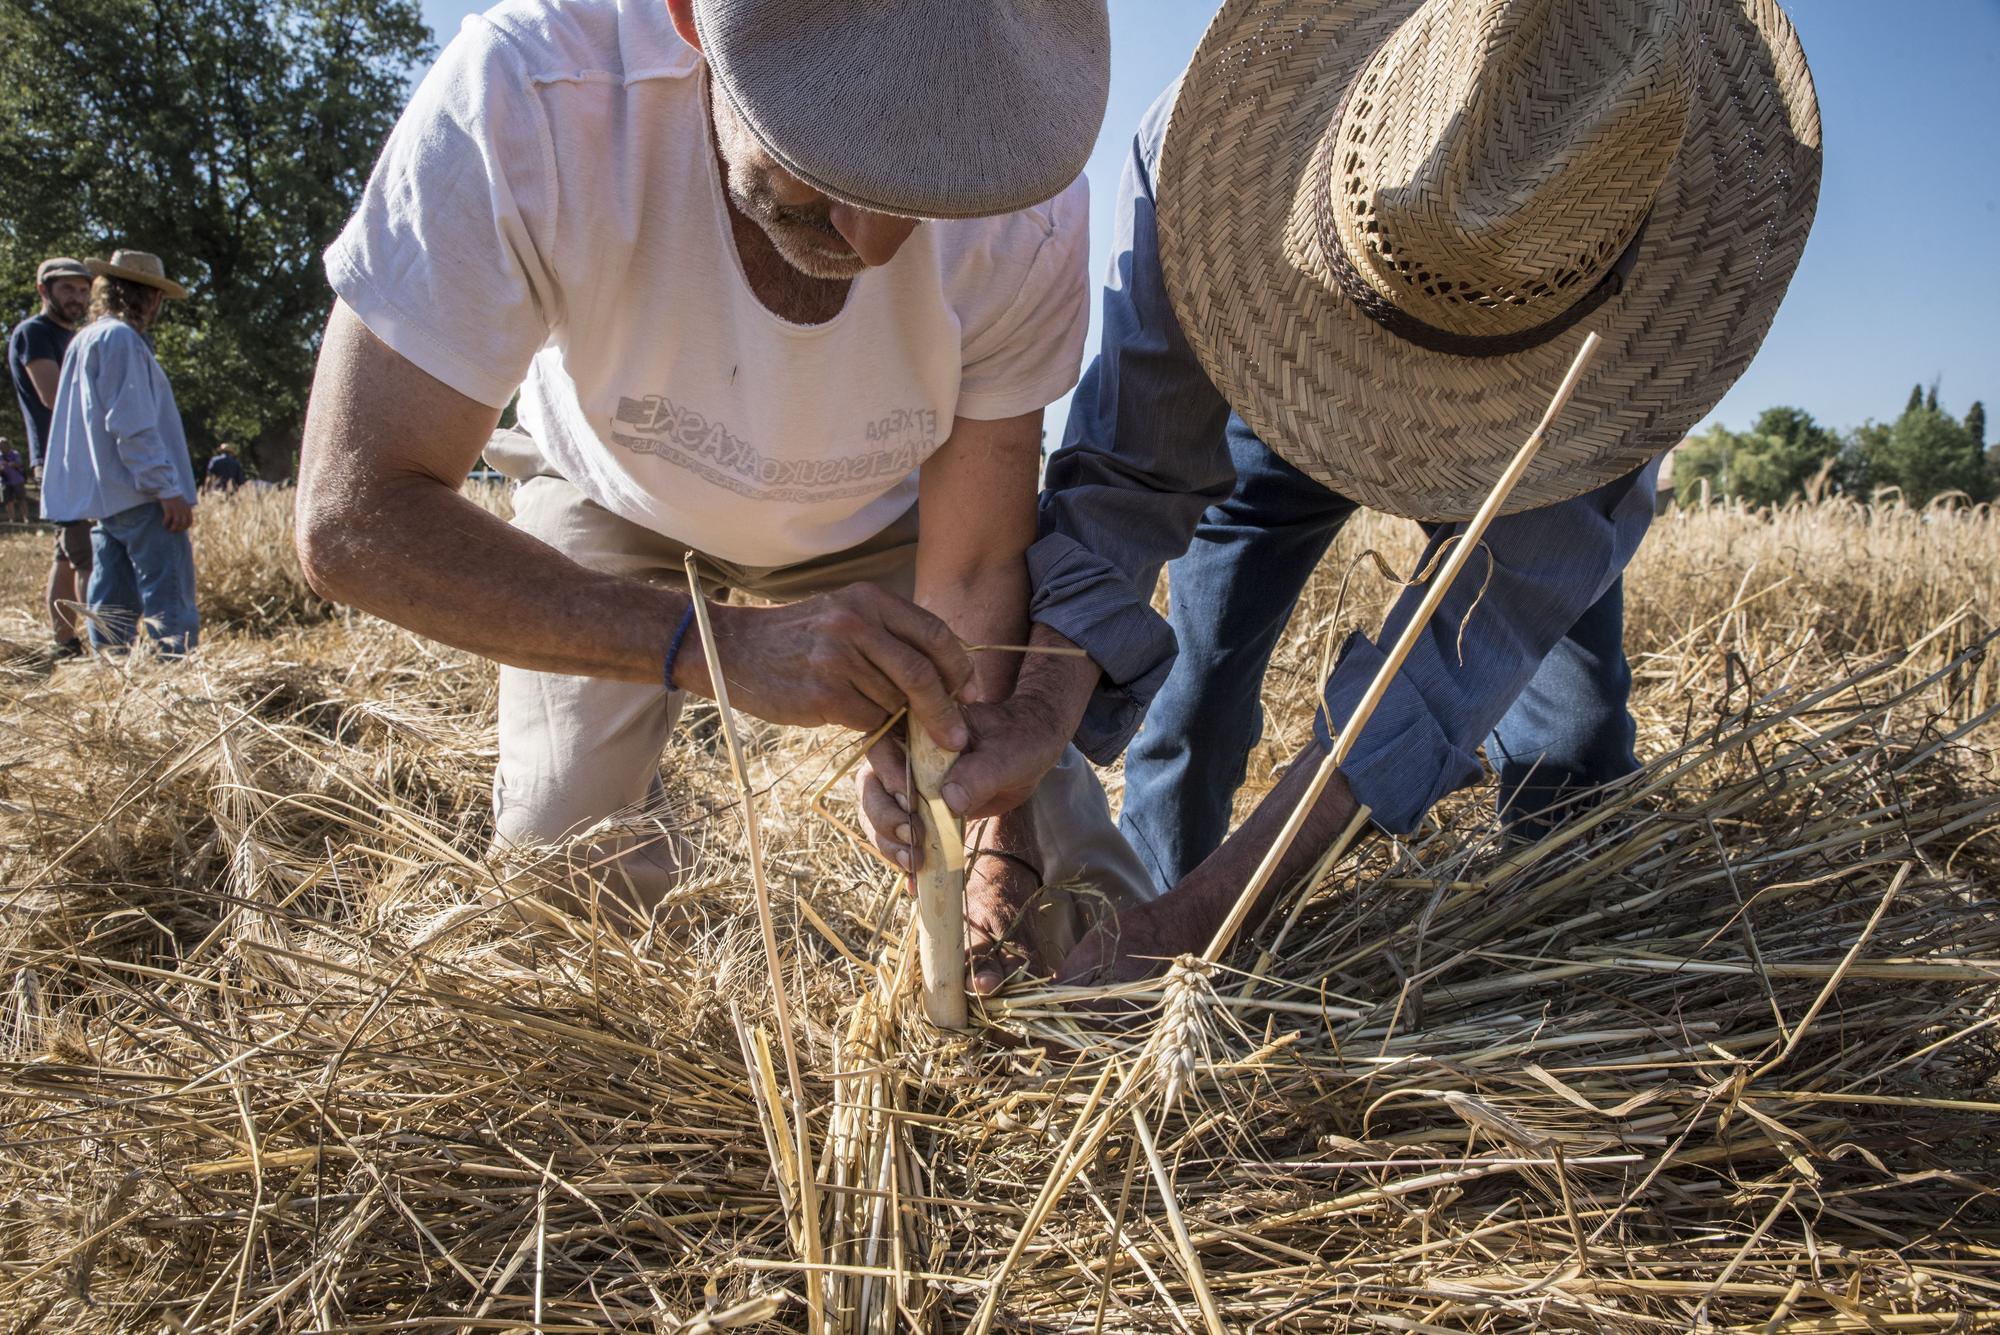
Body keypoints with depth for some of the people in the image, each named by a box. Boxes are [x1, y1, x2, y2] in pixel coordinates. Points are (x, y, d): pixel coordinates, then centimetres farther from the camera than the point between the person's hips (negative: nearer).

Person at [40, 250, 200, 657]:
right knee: (170, 604, -12)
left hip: (103, 498, 10)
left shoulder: (84, 340, 21)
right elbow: (134, 426, -18)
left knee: (112, 604, 10)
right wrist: (168, 489, -19)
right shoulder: (121, 339, -10)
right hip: (139, 497, -10)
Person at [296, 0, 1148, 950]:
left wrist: (999, 860, -33)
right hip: (620, 498, 0)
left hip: (876, 517, 1)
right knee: (565, 865, -8)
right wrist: (719, 647, -50)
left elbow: (973, 575, -22)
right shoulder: (523, 96, -39)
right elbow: (352, 517, -38)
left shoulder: (1026, 214, -33)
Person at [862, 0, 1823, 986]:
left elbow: (1507, 598, -44)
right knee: (1187, 686, -6)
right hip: (1279, 392, 1)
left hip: (1527, 440, 0)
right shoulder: (1206, 144, -39)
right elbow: (1129, 476, -36)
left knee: (1574, 737, -12)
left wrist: (1206, 909, -48)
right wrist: (1035, 709, -58)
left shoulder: (1675, 238, -41)